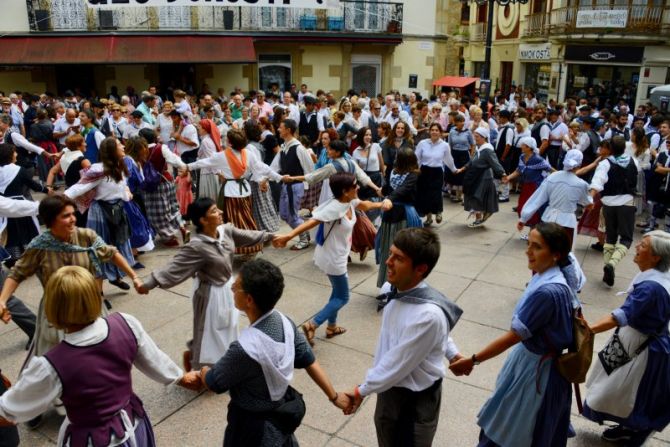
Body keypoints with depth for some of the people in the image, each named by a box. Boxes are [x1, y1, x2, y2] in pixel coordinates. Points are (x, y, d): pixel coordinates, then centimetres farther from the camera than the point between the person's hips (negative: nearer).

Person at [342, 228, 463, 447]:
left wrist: (362, 391, -16)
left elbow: (398, 363, -27)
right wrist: (452, 353, 19)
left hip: (416, 399, -7)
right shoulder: (398, 291, -10)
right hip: (390, 387, 8)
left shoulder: (428, 314, -36)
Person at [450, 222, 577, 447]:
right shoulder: (545, 276, -4)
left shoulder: (548, 291, -33)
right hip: (529, 355, 8)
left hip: (538, 367, -8)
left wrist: (472, 360, -19)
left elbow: (513, 336, -26)